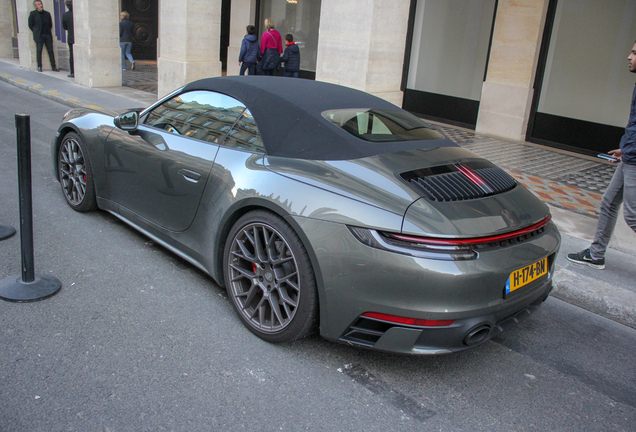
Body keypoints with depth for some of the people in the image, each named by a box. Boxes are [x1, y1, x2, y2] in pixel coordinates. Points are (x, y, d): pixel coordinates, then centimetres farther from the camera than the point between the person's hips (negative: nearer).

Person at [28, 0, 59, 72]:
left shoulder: (47, 14, 12)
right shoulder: (33, 14, 3)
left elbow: (50, 24, 19)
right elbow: (30, 25, 5)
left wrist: (48, 31, 9)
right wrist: (36, 32, 1)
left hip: (48, 35, 2)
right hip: (39, 36, -2)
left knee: (50, 51, -1)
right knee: (39, 51, -4)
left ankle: (53, 67, 3)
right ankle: (39, 67, 1)